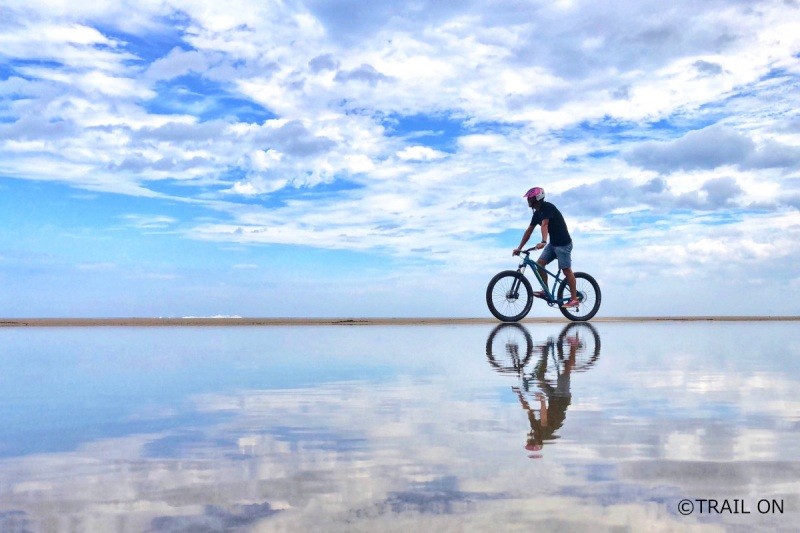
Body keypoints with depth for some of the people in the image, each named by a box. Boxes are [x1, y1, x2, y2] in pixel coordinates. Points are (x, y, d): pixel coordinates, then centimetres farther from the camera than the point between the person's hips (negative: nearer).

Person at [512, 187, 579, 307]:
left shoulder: (547, 207, -17)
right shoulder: (537, 213, 10)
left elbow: (544, 225, -33)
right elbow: (529, 231, 12)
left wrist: (543, 242, -46)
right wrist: (519, 248, 9)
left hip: (563, 243, -9)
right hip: (553, 243, 9)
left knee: (566, 270, -6)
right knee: (540, 263, -1)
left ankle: (574, 298, 0)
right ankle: (546, 291, 8)